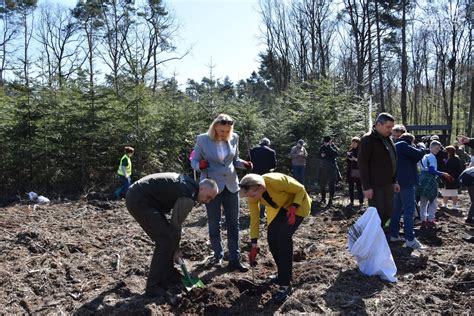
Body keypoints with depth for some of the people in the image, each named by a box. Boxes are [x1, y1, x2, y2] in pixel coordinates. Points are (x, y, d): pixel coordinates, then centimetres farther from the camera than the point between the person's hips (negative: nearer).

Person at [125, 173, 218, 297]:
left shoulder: (188, 183, 11)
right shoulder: (188, 198, -17)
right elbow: (176, 225, -11)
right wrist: (176, 250, 3)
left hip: (139, 196, 10)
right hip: (138, 201, -10)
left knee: (167, 236, 14)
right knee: (165, 241, -9)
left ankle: (168, 276, 25)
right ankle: (153, 286, -1)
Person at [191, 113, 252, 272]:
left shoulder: (234, 138, -1)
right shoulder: (203, 139, -11)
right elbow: (194, 160, -3)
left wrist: (243, 164, -8)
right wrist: (199, 165, -25)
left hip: (231, 185, 3)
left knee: (233, 223, 4)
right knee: (214, 223, 9)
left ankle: (234, 259, 11)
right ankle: (218, 255, 26)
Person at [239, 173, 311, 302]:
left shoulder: (277, 181, -38)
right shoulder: (252, 194, -21)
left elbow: (301, 189, -21)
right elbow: (254, 218, -10)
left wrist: (294, 208, -34)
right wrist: (254, 245, -8)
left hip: (297, 204, -5)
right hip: (278, 208, 6)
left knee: (283, 237, -19)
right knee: (272, 238, -5)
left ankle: (285, 284, -12)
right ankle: (283, 273, 20)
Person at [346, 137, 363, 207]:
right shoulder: (350, 150, 13)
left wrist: (355, 159, -19)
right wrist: (348, 157, -2)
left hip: (357, 171, -6)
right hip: (350, 171, 6)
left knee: (359, 187, -4)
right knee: (350, 187, 8)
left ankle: (361, 202, 2)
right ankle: (351, 201, 16)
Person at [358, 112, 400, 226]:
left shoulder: (388, 139, 15)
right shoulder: (368, 139, -11)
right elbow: (362, 164, -16)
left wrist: (394, 181, 18)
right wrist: (366, 187, -19)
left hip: (388, 185, 8)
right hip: (375, 186, -8)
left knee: (388, 213, 11)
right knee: (377, 215, -5)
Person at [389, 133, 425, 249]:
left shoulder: (394, 146, 20)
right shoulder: (403, 145, -10)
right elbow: (419, 154, -14)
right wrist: (422, 147, 5)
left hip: (396, 183, 10)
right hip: (406, 183, -10)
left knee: (397, 209, 14)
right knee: (409, 210, -8)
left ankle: (394, 235, 19)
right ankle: (410, 239, -8)